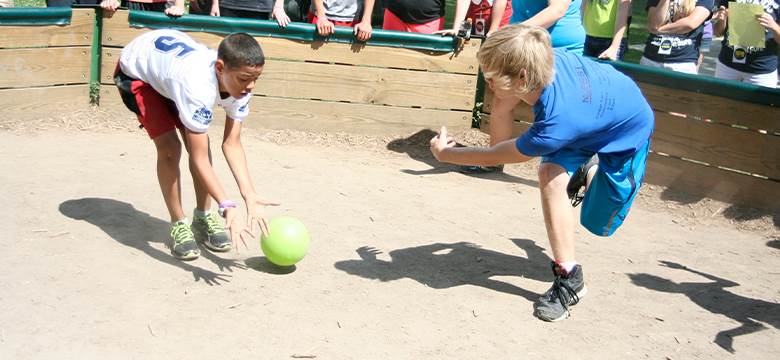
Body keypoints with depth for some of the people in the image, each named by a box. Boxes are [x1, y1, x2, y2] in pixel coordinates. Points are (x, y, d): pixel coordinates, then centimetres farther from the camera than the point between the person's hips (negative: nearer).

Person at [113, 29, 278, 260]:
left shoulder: (239, 82, -26)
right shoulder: (198, 87, -46)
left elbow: (232, 144, -23)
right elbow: (199, 159, -43)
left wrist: (249, 195, -33)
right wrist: (227, 206, -50)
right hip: (135, 69, -6)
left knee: (199, 142, -6)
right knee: (169, 147, -17)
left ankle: (203, 218, 10)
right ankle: (178, 225, -1)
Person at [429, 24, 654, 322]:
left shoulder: (555, 125, -47)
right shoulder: (542, 60, -32)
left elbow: (494, 157, -26)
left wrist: (445, 154, -14)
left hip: (628, 131, -6)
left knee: (599, 223, -2)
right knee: (550, 175, -15)